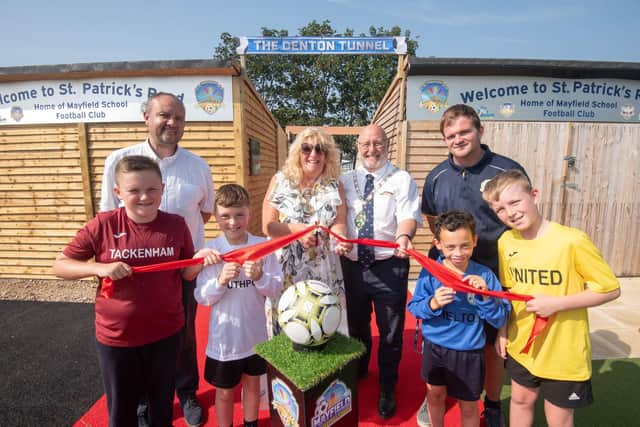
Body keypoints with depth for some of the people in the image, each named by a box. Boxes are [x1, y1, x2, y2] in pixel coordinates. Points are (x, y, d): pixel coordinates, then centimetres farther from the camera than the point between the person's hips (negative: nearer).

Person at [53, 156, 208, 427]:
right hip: (116, 335, 0)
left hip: (165, 332, 1)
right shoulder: (103, 225, -14)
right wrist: (99, 268, -23)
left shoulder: (176, 225, -10)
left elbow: (187, 274, -1)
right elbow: (59, 265, -6)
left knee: (163, 404, 23)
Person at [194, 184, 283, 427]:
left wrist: (259, 277, -28)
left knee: (252, 384, 25)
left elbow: (276, 290, -9)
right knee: (225, 392, 18)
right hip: (224, 337, -1)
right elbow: (202, 298, -12)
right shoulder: (210, 250, -12)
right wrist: (221, 280, -29)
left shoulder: (262, 245, -11)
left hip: (255, 334, 2)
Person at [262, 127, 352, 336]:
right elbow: (268, 226, -5)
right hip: (285, 268, -1)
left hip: (323, 270, 1)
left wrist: (341, 240, -29)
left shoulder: (335, 185, 4)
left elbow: (338, 223, -7)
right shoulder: (280, 180, 0)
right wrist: (298, 229, -21)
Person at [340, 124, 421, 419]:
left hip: (389, 265, -3)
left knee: (391, 331, 9)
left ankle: (387, 389, 34)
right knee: (356, 324, 22)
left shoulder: (402, 179, -2)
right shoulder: (345, 180, 8)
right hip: (352, 264, 3)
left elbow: (408, 215, -15)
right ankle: (358, 371, 50)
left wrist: (404, 236, -37)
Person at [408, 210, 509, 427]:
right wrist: (432, 304, -28)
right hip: (435, 347, 1)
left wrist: (485, 297, -28)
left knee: (469, 407, 18)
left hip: (469, 353, -1)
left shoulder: (485, 275, -13)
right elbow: (414, 308, -9)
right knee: (435, 395, 25)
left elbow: (500, 320, -12)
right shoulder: (430, 272, -13)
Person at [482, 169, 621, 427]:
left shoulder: (572, 241, -22)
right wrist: (503, 330, 4)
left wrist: (555, 303, -23)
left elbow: (611, 289, -13)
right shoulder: (506, 241, -7)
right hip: (521, 345, 4)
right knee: (521, 400, 24)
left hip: (564, 352, -4)